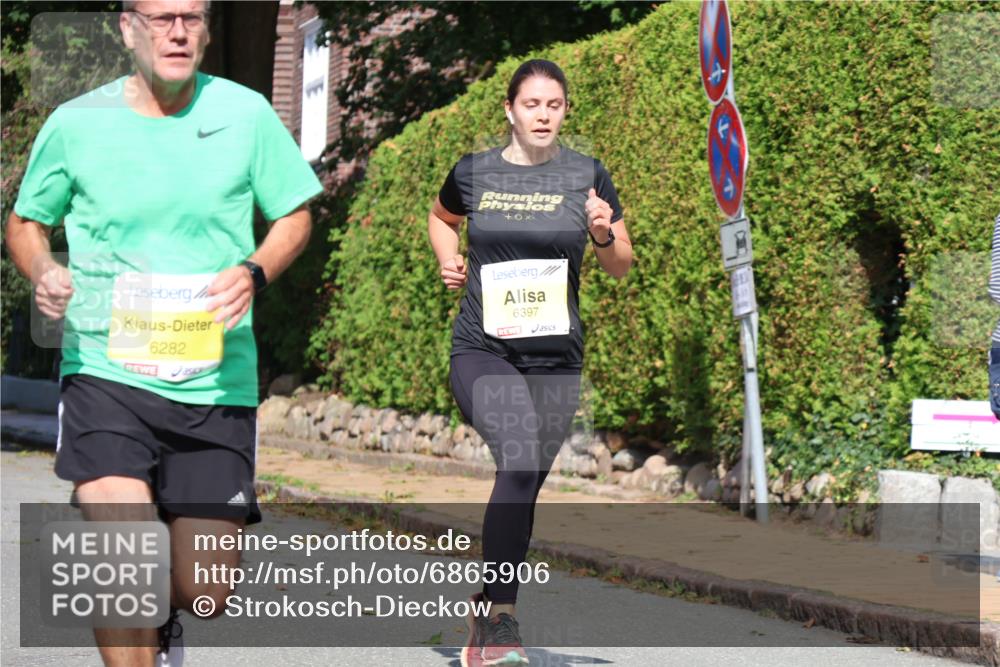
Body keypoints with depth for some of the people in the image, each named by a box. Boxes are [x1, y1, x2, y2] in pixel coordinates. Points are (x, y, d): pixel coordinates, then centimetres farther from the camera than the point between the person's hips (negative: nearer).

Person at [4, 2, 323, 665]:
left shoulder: (246, 114, 1)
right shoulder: (76, 123, -1)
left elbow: (295, 217, 10)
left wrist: (253, 272, -11)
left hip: (216, 381, 2)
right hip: (105, 370, -1)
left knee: (207, 592, 4)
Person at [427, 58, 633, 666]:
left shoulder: (588, 176, 2)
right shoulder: (474, 173, 3)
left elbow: (622, 267, 9)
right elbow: (441, 218, 26)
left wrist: (604, 235, -12)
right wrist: (448, 261, 6)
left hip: (556, 358, 2)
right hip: (483, 349, -2)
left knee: (526, 485, 8)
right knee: (520, 458, -27)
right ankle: (502, 618, -25)